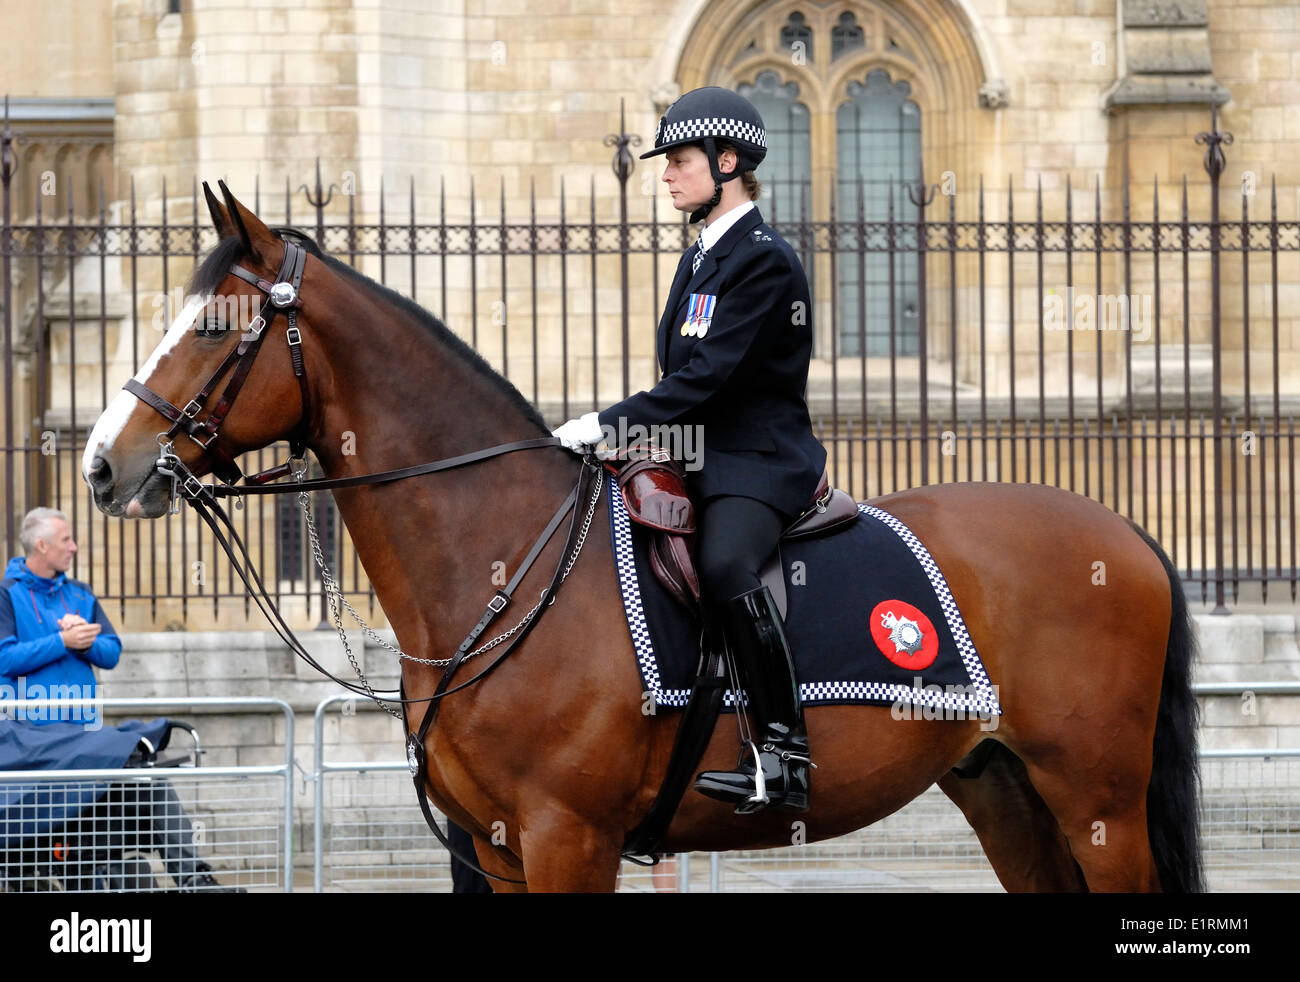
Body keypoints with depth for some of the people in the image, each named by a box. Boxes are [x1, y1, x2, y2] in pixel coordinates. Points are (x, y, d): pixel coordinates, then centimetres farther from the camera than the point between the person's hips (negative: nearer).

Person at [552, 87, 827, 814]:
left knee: (726, 565, -36)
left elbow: (707, 377, -20)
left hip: (759, 463, -11)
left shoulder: (765, 261, -11)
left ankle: (784, 754, -35)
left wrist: (611, 424, -23)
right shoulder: (703, 256, 19)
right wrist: (619, 432, 4)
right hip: (699, 460, 11)